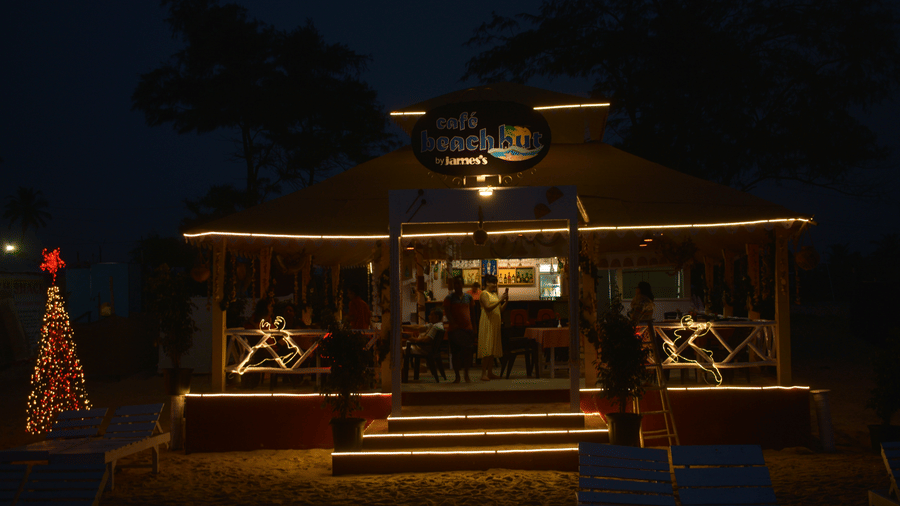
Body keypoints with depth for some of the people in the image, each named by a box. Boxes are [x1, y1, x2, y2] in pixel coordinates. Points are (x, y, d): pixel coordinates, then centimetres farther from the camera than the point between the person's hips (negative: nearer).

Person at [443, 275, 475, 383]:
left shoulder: (468, 297, 12)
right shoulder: (449, 298, 0)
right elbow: (447, 313, -9)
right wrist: (453, 324, -23)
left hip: (467, 328, 3)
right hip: (454, 329, -3)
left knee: (467, 352, 0)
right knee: (455, 353, 0)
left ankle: (466, 374, 14)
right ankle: (457, 376, 9)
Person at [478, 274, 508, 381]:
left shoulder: (495, 294, 16)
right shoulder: (484, 294, -7)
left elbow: (500, 310, 16)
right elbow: (488, 307, -19)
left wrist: (506, 301, 1)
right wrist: (500, 300, -21)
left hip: (495, 324, 8)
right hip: (487, 324, -8)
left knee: (493, 349, 7)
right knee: (486, 349, -10)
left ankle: (490, 372, 11)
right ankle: (483, 374, -10)